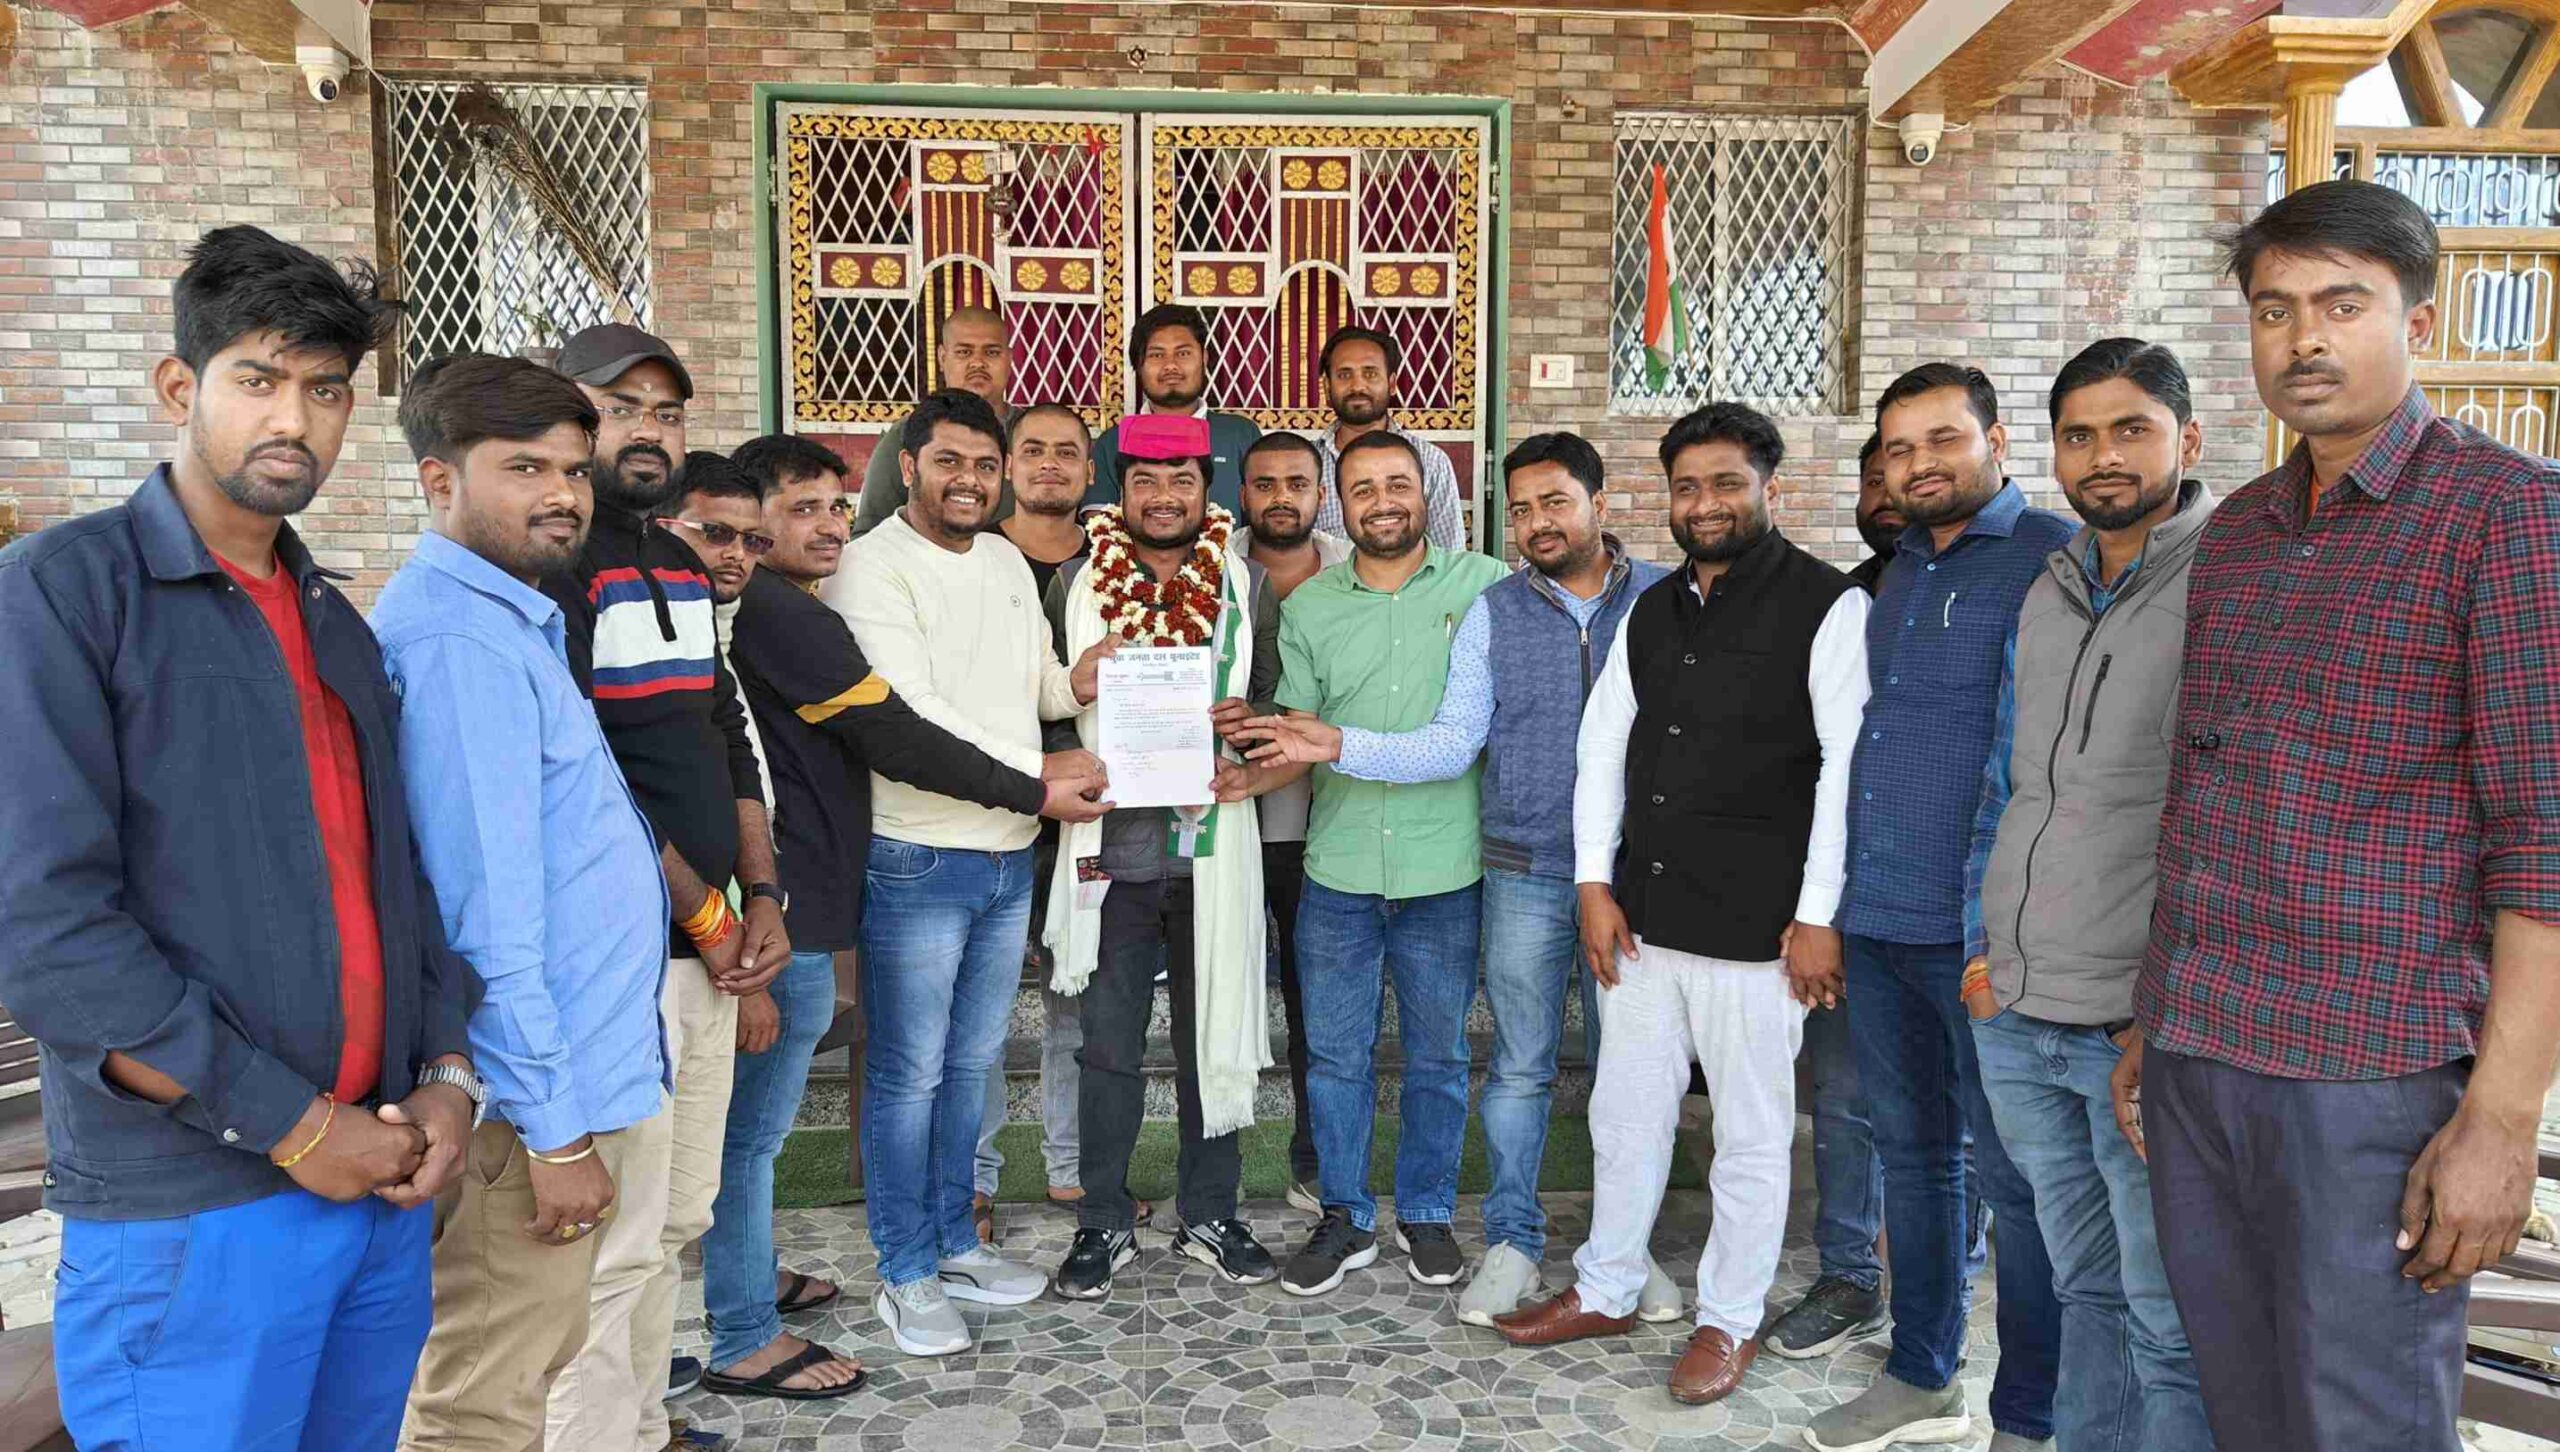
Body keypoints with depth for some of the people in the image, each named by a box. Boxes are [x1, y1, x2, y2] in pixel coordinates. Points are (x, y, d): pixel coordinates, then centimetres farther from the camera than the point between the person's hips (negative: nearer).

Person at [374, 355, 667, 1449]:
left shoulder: (507, 622, 13)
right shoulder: (460, 641, -20)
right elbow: (489, 913, -23)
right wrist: (557, 1129, -21)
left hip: (574, 1075, 10)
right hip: (530, 1104, -10)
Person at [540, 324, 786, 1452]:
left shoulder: (680, 563, 16)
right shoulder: (549, 562, -11)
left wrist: (762, 896, 8)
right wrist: (705, 912, -12)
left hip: (706, 947, 9)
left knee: (677, 1221, 16)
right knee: (618, 1243, -3)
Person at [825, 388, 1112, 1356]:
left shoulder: (1006, 561, 12)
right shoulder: (873, 570, -12)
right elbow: (909, 715, -20)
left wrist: (1075, 682, -2)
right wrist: (1037, 771, -19)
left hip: (1008, 856, 7)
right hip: (917, 859, -7)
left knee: (972, 1062, 17)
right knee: (908, 1074, 4)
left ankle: (954, 1242, 32)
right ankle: (907, 1275, 18)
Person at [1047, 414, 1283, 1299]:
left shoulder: (1245, 584, 5)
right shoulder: (1077, 584, 3)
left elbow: (1271, 695, 10)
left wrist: (1247, 718, -10)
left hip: (1211, 844, 1)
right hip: (1111, 844, -1)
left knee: (1214, 1035, 10)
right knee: (1109, 1044, 7)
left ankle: (1209, 1214, 26)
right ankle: (1104, 1221, 22)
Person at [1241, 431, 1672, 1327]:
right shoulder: (1493, 613, 2)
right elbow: (1452, 744, -1)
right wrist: (1339, 747, -11)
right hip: (1527, 876, 1)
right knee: (1519, 1067, 9)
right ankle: (1513, 1243, 23)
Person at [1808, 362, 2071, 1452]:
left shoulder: (2053, 562, -9)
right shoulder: (1899, 572, 15)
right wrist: (1833, 908, 18)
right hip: (1873, 920, 7)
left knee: (2015, 1177, 4)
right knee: (1911, 1152, 17)